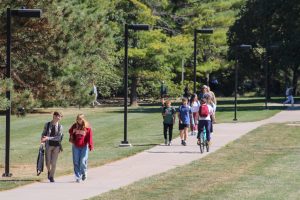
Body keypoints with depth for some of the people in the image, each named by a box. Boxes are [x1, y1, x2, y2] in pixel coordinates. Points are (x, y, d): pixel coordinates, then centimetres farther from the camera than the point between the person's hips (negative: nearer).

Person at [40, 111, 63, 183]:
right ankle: (49, 171, 31)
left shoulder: (60, 127, -1)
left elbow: (58, 137, -10)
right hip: (48, 145, 0)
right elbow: (43, 134, 10)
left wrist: (48, 138, -19)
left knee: (53, 162, -1)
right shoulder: (47, 125, 2)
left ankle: (51, 176, 14)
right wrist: (42, 139, -11)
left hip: (56, 146, 0)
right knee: (48, 162, 0)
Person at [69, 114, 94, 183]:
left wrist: (91, 146, -13)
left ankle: (84, 173, 24)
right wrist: (71, 138, 6)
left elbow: (89, 137, -6)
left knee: (83, 162, -5)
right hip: (75, 146, 3)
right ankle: (78, 177, 7)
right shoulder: (75, 126, 4)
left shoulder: (87, 127, -4)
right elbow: (70, 131, 22)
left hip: (84, 147, -3)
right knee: (76, 162, 1)